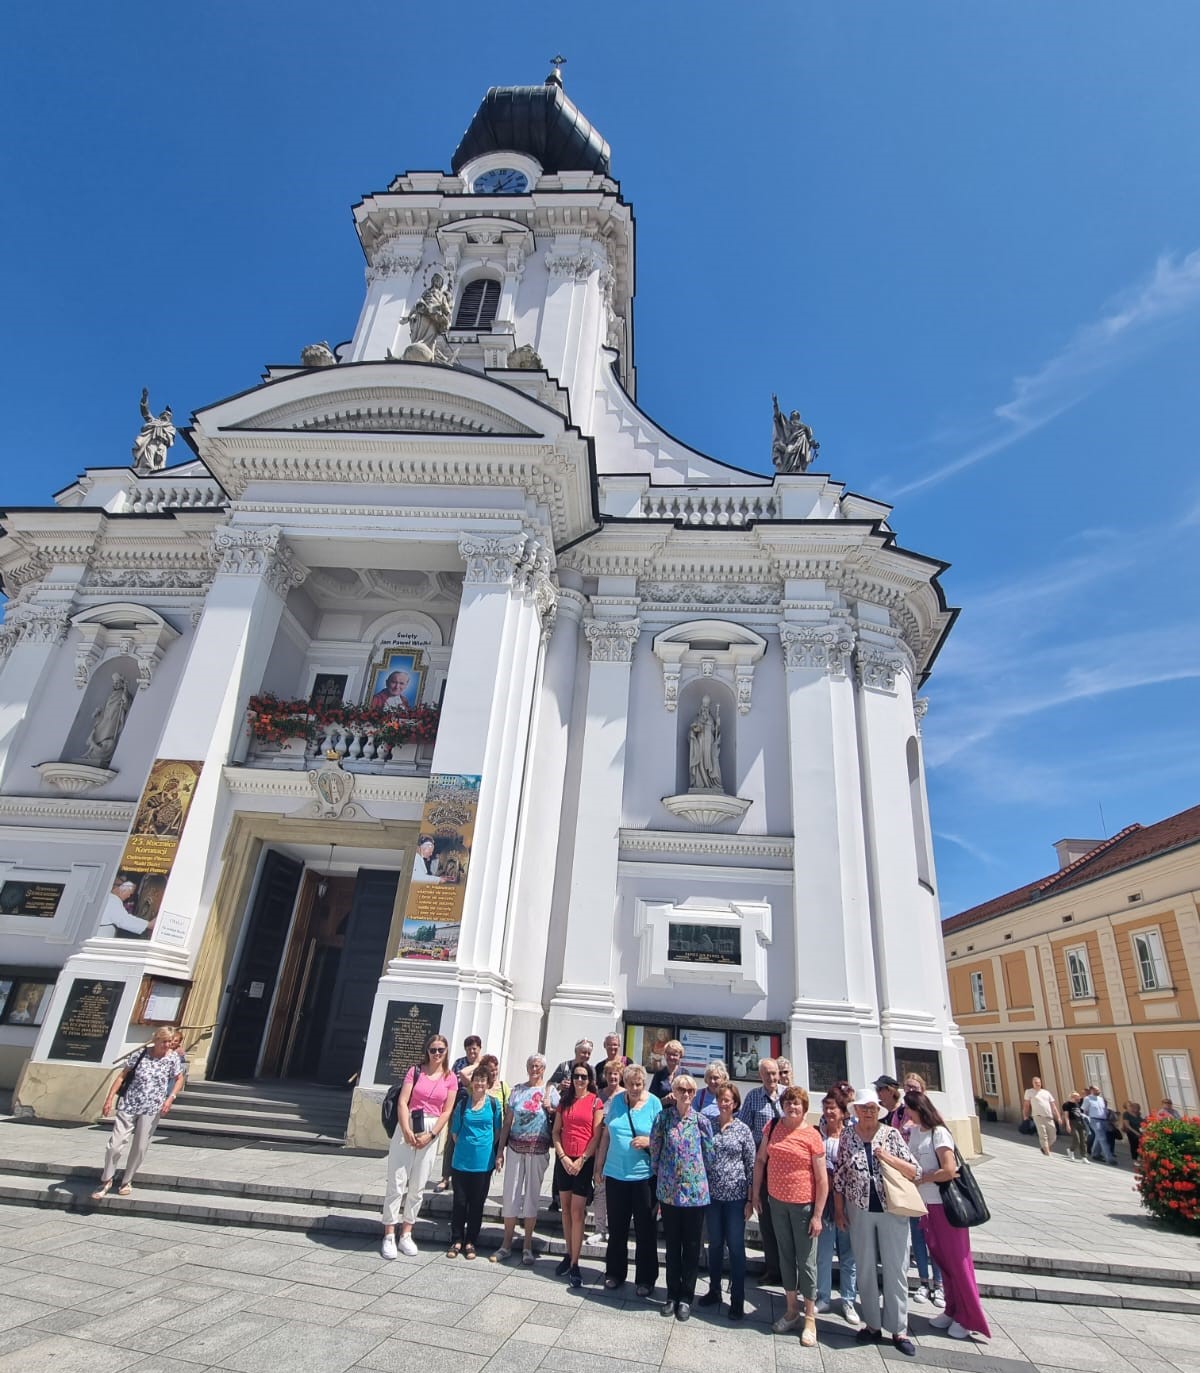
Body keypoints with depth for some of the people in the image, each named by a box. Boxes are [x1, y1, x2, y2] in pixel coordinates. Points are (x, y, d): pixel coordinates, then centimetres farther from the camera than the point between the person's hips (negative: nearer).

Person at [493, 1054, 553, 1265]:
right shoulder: (516, 1091, 5)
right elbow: (507, 1123, 7)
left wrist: (548, 1107, -15)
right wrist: (500, 1150, 4)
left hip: (538, 1150, -2)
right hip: (515, 1147, 2)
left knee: (532, 1194, 6)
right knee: (511, 1194, 5)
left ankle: (527, 1245, 19)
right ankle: (506, 1244, 19)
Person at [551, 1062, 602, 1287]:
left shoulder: (595, 1102, -5)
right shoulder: (564, 1100, 8)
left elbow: (597, 1136, -7)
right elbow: (556, 1132, 7)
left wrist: (581, 1160, -12)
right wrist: (563, 1157, -6)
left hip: (584, 1161, -4)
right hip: (564, 1160, 4)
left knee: (577, 1212, -3)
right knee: (566, 1210, 11)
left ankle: (574, 1264, 3)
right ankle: (569, 1254, 24)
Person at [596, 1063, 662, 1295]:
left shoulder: (654, 1104, -6)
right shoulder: (616, 1101, 2)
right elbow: (606, 1135, 9)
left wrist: (648, 1141, -21)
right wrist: (599, 1165, 10)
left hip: (643, 1174, -2)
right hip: (615, 1173, 3)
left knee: (645, 1229, 7)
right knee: (616, 1226, 13)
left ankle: (645, 1279, 22)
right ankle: (615, 1273, 30)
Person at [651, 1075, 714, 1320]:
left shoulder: (701, 1121, -5)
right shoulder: (663, 1118, -4)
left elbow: (709, 1153, 2)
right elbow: (655, 1149, 3)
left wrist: (701, 1177, 5)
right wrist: (660, 1174, 6)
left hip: (695, 1191, -1)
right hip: (668, 1190, 1)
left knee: (691, 1246, 9)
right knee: (671, 1244, 13)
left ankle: (686, 1296, 24)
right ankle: (672, 1294, 28)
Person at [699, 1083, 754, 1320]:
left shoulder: (743, 1130, -5)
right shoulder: (707, 1125, -1)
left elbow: (751, 1166, -2)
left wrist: (751, 1200, -3)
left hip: (736, 1196, -2)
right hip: (712, 1194, 2)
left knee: (736, 1247, 4)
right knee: (715, 1244, 14)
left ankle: (737, 1300, 17)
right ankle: (714, 1291, 30)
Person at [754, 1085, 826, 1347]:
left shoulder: (812, 1136, -12)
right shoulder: (773, 1127, -1)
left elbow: (822, 1179, -9)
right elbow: (760, 1160, 7)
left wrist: (817, 1215, -10)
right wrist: (756, 1193, 6)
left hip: (804, 1205, -4)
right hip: (777, 1202, 4)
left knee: (806, 1261, 5)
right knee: (786, 1256, 16)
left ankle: (810, 1318, 20)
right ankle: (792, 1310, 32)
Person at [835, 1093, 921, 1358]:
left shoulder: (892, 1135, -5)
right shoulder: (847, 1136, -1)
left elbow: (916, 1172, -6)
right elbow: (839, 1176, 3)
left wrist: (888, 1157, -19)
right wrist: (839, 1211, 2)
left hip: (892, 1210, -1)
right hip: (860, 1211, 2)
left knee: (896, 1269, 5)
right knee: (865, 1269, 11)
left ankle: (899, 1329, 20)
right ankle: (872, 1324, 28)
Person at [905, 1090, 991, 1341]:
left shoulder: (939, 1133, -18)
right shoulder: (915, 1132, 5)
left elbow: (949, 1171, -23)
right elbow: (913, 1164, 14)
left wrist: (921, 1178, -14)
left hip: (945, 1205, -7)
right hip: (927, 1204, 7)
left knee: (957, 1261, 4)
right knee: (940, 1258, 16)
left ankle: (968, 1318, 17)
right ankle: (952, 1310, 29)